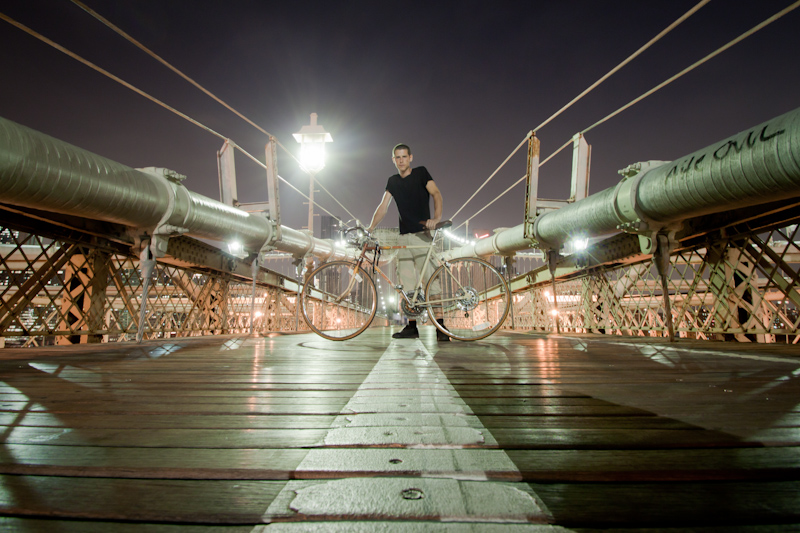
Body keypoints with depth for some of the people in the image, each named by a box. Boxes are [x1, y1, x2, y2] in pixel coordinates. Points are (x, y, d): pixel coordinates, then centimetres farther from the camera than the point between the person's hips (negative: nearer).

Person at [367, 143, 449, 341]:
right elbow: (383, 206, 14)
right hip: (403, 237, 5)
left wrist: (436, 217, -25)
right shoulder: (393, 181, 18)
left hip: (422, 235, -5)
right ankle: (411, 327, 7)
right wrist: (370, 228, 0)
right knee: (406, 284, 1)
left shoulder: (421, 172, 5)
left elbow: (436, 194, -7)